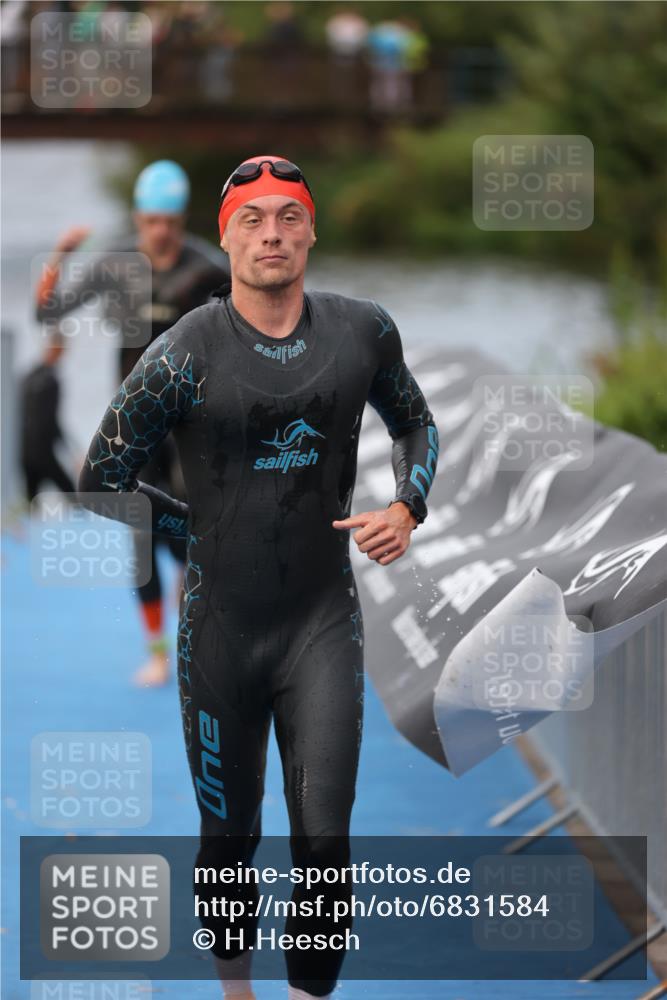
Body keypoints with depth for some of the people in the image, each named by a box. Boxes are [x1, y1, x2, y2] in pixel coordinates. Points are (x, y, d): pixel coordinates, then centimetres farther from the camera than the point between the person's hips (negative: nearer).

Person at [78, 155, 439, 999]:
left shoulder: (363, 331, -1)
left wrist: (406, 508, 2)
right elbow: (101, 480, 0)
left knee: (324, 840, -8)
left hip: (323, 621, 1)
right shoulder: (186, 353, -10)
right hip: (221, 627, -1)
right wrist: (210, 534, 2)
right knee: (229, 835, 12)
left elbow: (414, 423, 19)